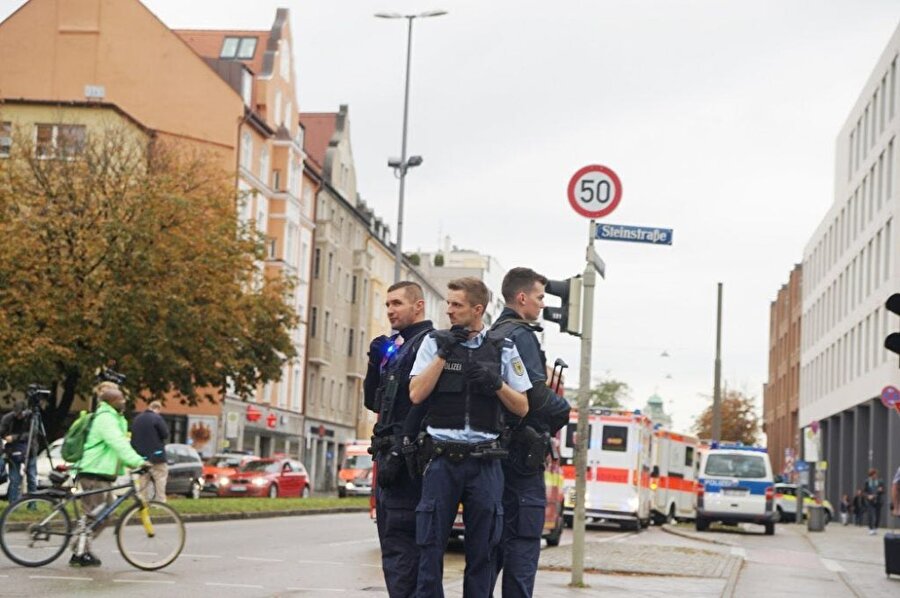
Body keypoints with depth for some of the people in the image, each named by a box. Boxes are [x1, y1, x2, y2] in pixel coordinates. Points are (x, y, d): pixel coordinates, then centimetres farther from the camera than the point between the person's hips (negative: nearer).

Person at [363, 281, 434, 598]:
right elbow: (373, 402, 21)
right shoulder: (395, 346, 20)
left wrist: (397, 452, -21)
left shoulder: (427, 343, -8)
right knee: (391, 541, 12)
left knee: (399, 545, -13)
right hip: (389, 455, 10)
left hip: (408, 456, -10)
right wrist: (375, 362, 7)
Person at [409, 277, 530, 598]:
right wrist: (444, 354, -9)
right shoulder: (434, 342, 7)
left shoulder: (504, 349, 7)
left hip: (484, 461, 1)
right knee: (431, 547, -1)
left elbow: (522, 408, 8)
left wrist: (497, 384, -9)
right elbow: (416, 394, -3)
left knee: (481, 551, 4)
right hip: (442, 459, 0)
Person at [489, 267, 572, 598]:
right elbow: (535, 394, -19)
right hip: (523, 449, -9)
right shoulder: (521, 335, -11)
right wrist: (563, 408, -1)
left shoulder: (492, 335, 18)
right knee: (523, 538, -7)